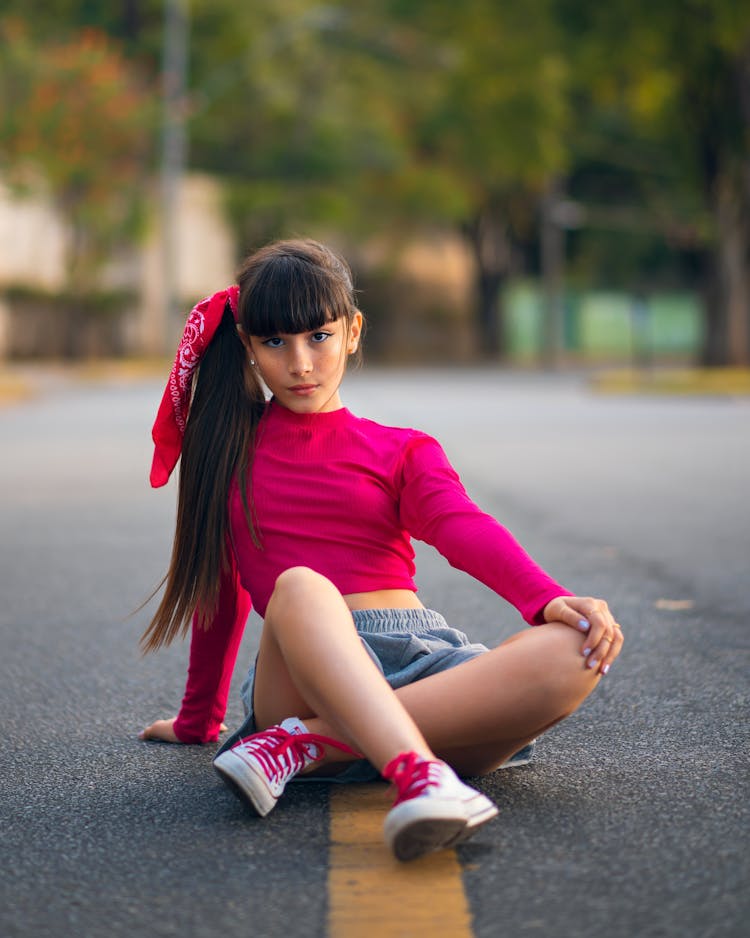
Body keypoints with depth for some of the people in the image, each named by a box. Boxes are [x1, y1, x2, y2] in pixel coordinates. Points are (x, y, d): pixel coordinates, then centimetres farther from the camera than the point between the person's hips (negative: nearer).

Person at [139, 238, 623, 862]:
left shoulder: (402, 453, 18)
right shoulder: (226, 447, 21)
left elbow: (465, 529, -3)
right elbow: (221, 589, 28)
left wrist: (551, 600, -24)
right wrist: (198, 719, 33)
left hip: (421, 657, 1)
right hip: (302, 667, -1)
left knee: (575, 656, -31)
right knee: (301, 586, -37)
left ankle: (309, 743, -35)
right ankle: (418, 775, -59)